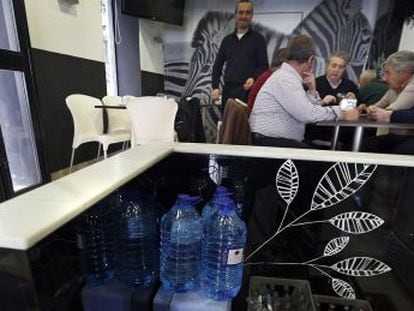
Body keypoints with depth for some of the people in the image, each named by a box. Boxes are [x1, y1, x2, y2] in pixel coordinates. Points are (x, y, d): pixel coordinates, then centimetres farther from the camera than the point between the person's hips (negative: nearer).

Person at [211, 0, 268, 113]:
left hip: (247, 89, -3)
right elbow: (218, 65, 15)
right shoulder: (227, 40, 17)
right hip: (228, 89, 4)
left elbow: (264, 65, 2)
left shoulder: (258, 39, 7)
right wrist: (215, 87, 2)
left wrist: (254, 78, -19)